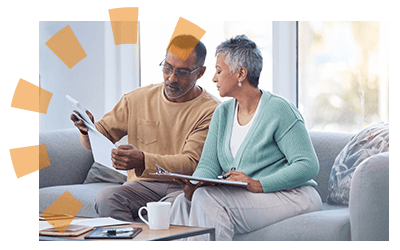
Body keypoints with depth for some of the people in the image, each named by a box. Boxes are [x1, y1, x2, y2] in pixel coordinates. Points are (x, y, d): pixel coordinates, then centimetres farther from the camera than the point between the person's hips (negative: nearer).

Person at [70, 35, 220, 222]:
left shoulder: (211, 110, -4)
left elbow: (191, 164, -15)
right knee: (106, 198, -29)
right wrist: (88, 129, -14)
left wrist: (143, 160, -32)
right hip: (144, 185, 3)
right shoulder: (136, 99, 8)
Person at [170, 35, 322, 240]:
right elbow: (208, 165, 6)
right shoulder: (222, 113, 13)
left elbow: (308, 165, -17)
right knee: (184, 203, -19)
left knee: (208, 199, -27)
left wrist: (258, 184, -28)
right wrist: (192, 188, -18)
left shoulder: (280, 111, -10)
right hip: (245, 198, 7)